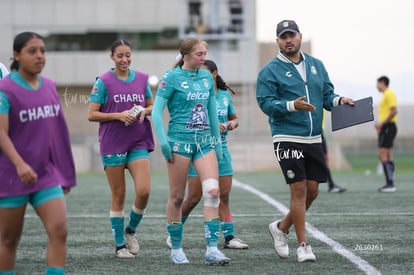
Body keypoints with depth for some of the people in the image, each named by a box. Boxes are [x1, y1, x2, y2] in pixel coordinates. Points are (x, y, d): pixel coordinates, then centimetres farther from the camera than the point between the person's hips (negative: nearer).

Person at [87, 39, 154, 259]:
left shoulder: (142, 79, 7)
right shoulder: (103, 81, -3)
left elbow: (152, 106, 18)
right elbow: (91, 115, -4)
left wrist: (144, 111, -5)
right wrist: (118, 115, -16)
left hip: (139, 142, 3)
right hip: (113, 143, -3)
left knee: (144, 191, -11)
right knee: (119, 195, 2)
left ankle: (131, 230, 16)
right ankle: (120, 244, 13)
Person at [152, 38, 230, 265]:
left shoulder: (206, 77, 11)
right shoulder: (172, 77, -5)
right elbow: (156, 111, -6)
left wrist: (217, 140, 19)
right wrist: (163, 141, -14)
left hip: (204, 140, 5)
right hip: (180, 141, -5)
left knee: (213, 191, -11)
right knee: (177, 197, 3)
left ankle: (212, 250, -11)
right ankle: (176, 249, 16)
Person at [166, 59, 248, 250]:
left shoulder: (225, 95, 10)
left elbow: (234, 118, 23)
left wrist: (232, 123, 0)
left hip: (221, 149, 4)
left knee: (224, 196, 2)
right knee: (194, 198, -3)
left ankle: (229, 237, 5)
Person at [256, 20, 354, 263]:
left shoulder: (316, 65, 14)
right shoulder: (270, 71, -3)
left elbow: (327, 94, 16)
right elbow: (265, 102, -11)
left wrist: (339, 100, -6)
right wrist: (292, 105, -25)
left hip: (314, 140, 6)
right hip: (288, 139, -6)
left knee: (312, 191, 7)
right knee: (299, 190, -9)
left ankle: (281, 227, 28)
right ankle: (303, 245, 0)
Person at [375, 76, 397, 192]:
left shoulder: (389, 94, -11)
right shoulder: (386, 95, 19)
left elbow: (394, 111, -21)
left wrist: (382, 123, -21)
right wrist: (380, 125, 15)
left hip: (387, 127, -10)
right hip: (386, 128, 10)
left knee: (382, 155, -13)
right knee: (388, 157, 9)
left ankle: (390, 184, -16)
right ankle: (390, 184, 10)